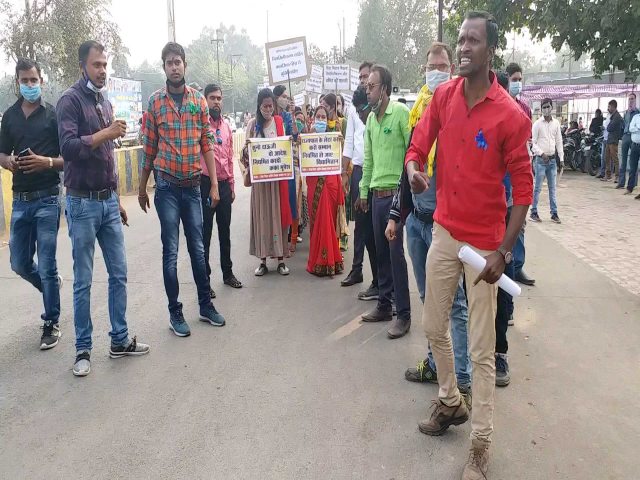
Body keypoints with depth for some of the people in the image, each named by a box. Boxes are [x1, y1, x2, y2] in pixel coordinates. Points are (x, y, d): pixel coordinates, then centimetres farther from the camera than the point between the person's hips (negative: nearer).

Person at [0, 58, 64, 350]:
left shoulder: (53, 114, -2)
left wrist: (47, 162, -21)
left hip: (47, 198, -5)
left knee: (46, 266, -1)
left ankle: (52, 323, 13)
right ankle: (52, 287, 40)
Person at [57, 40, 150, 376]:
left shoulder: (105, 103, 15)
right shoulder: (71, 100, -7)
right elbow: (67, 147, -21)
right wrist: (106, 134, -20)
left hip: (108, 201, 7)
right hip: (82, 203, -7)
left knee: (119, 274, 8)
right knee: (83, 281, 2)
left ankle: (120, 340, 19)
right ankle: (83, 349, 13)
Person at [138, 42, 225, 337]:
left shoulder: (199, 100, 5)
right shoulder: (155, 101, 0)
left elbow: (207, 145, 5)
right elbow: (149, 148, 4)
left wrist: (214, 184, 1)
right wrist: (142, 188, 8)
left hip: (193, 186, 2)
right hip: (167, 187, -2)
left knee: (198, 249, 11)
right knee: (171, 251, 2)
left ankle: (206, 305, 23)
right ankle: (175, 313, 13)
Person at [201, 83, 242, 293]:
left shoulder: (226, 126, 13)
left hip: (225, 184, 6)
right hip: (205, 183, -6)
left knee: (225, 231, 15)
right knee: (205, 232, 1)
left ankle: (227, 272, 28)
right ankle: (204, 279, 10)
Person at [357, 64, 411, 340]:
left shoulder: (400, 112, -10)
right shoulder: (371, 118, 12)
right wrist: (364, 191, 19)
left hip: (396, 193, -7)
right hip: (377, 193, 7)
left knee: (396, 253, -4)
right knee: (381, 252, 13)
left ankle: (403, 314, 5)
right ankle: (384, 305, 25)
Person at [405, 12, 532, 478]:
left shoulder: (510, 114, -14)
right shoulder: (442, 97, 1)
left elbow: (523, 187, -11)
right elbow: (418, 146, 7)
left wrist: (503, 251, -18)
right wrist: (414, 169, -18)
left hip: (485, 243, -5)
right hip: (444, 232, 5)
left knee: (482, 351, 1)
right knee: (434, 327, 17)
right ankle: (450, 403, 41)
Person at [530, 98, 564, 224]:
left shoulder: (556, 123, 8)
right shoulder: (537, 124, -4)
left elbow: (559, 141, 11)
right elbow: (533, 143, -6)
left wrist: (561, 158, 7)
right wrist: (541, 153, -19)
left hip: (552, 159, 4)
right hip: (540, 160, -4)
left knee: (552, 188, 8)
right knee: (538, 188, -2)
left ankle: (554, 213, 13)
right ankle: (533, 212, 6)